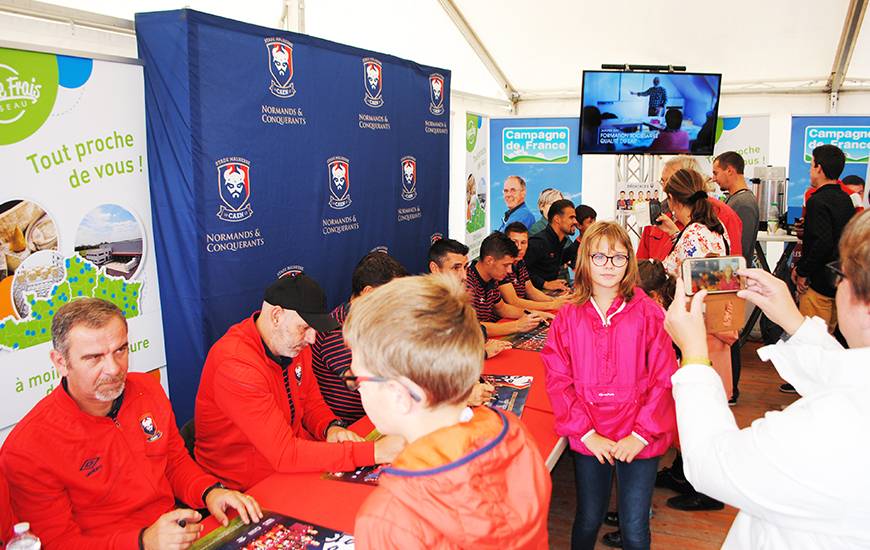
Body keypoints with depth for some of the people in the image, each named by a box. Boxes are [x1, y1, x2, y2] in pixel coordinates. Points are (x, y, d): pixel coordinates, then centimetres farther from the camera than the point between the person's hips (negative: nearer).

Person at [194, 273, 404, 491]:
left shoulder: (294, 344, 0)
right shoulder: (236, 365, -27)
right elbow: (284, 454, -31)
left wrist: (331, 428, -10)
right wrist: (375, 452, -34)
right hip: (245, 492, -7)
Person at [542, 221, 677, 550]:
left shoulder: (648, 313, -6)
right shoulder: (568, 317, -1)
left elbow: (664, 380, -6)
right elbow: (558, 380, -4)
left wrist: (640, 435, -12)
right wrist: (587, 433, -11)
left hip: (640, 440, -1)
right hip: (588, 439, 2)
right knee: (588, 520, 16)